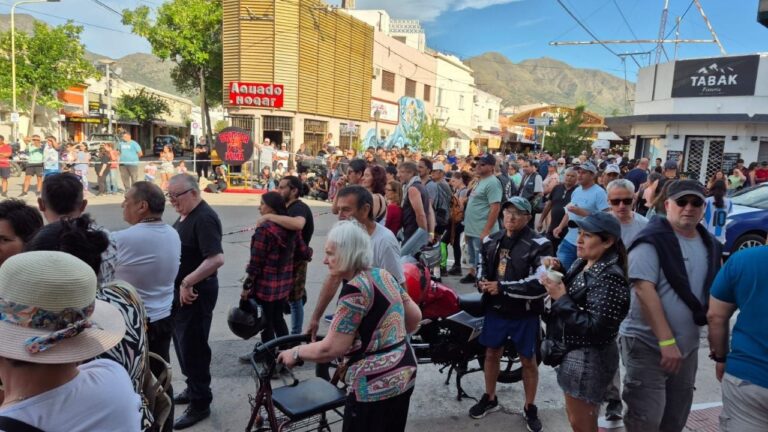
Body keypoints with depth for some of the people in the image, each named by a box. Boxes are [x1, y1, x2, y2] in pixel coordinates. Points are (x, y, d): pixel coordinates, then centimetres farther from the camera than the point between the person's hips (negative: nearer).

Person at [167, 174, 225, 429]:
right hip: (180, 290, 10)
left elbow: (217, 258, -32)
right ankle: (193, 389, 38)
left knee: (193, 347, 1)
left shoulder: (204, 218, -23)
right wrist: (182, 285, 10)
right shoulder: (185, 215, 8)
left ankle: (200, 404, 15)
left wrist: (188, 283, -28)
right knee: (183, 344, 21)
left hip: (195, 293, -10)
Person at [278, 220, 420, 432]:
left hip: (375, 385, -9)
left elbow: (331, 349, -18)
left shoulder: (355, 290, -21)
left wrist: (295, 353, -3)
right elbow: (415, 316, 13)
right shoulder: (385, 276, 4)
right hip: (404, 374, 9)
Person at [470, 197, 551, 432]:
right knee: (491, 353, 18)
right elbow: (481, 264, 22)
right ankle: (489, 398, 39)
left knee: (528, 360, 12)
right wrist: (481, 281, -2)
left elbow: (541, 283, -24)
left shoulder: (539, 245, -16)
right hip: (495, 309, 5)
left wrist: (502, 287, -23)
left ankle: (530, 408, 32)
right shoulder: (491, 241, 6)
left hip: (524, 314, -5)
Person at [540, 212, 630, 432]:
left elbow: (595, 327, -28)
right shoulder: (582, 263, 3)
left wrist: (561, 298, -26)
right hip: (574, 351, 9)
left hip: (589, 358, -9)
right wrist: (557, 272, -5)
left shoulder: (610, 278, -24)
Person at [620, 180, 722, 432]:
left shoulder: (710, 246, 7)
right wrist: (666, 341, -25)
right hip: (648, 345, -7)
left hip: (688, 346, 7)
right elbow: (644, 290, -23)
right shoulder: (652, 241, -15)